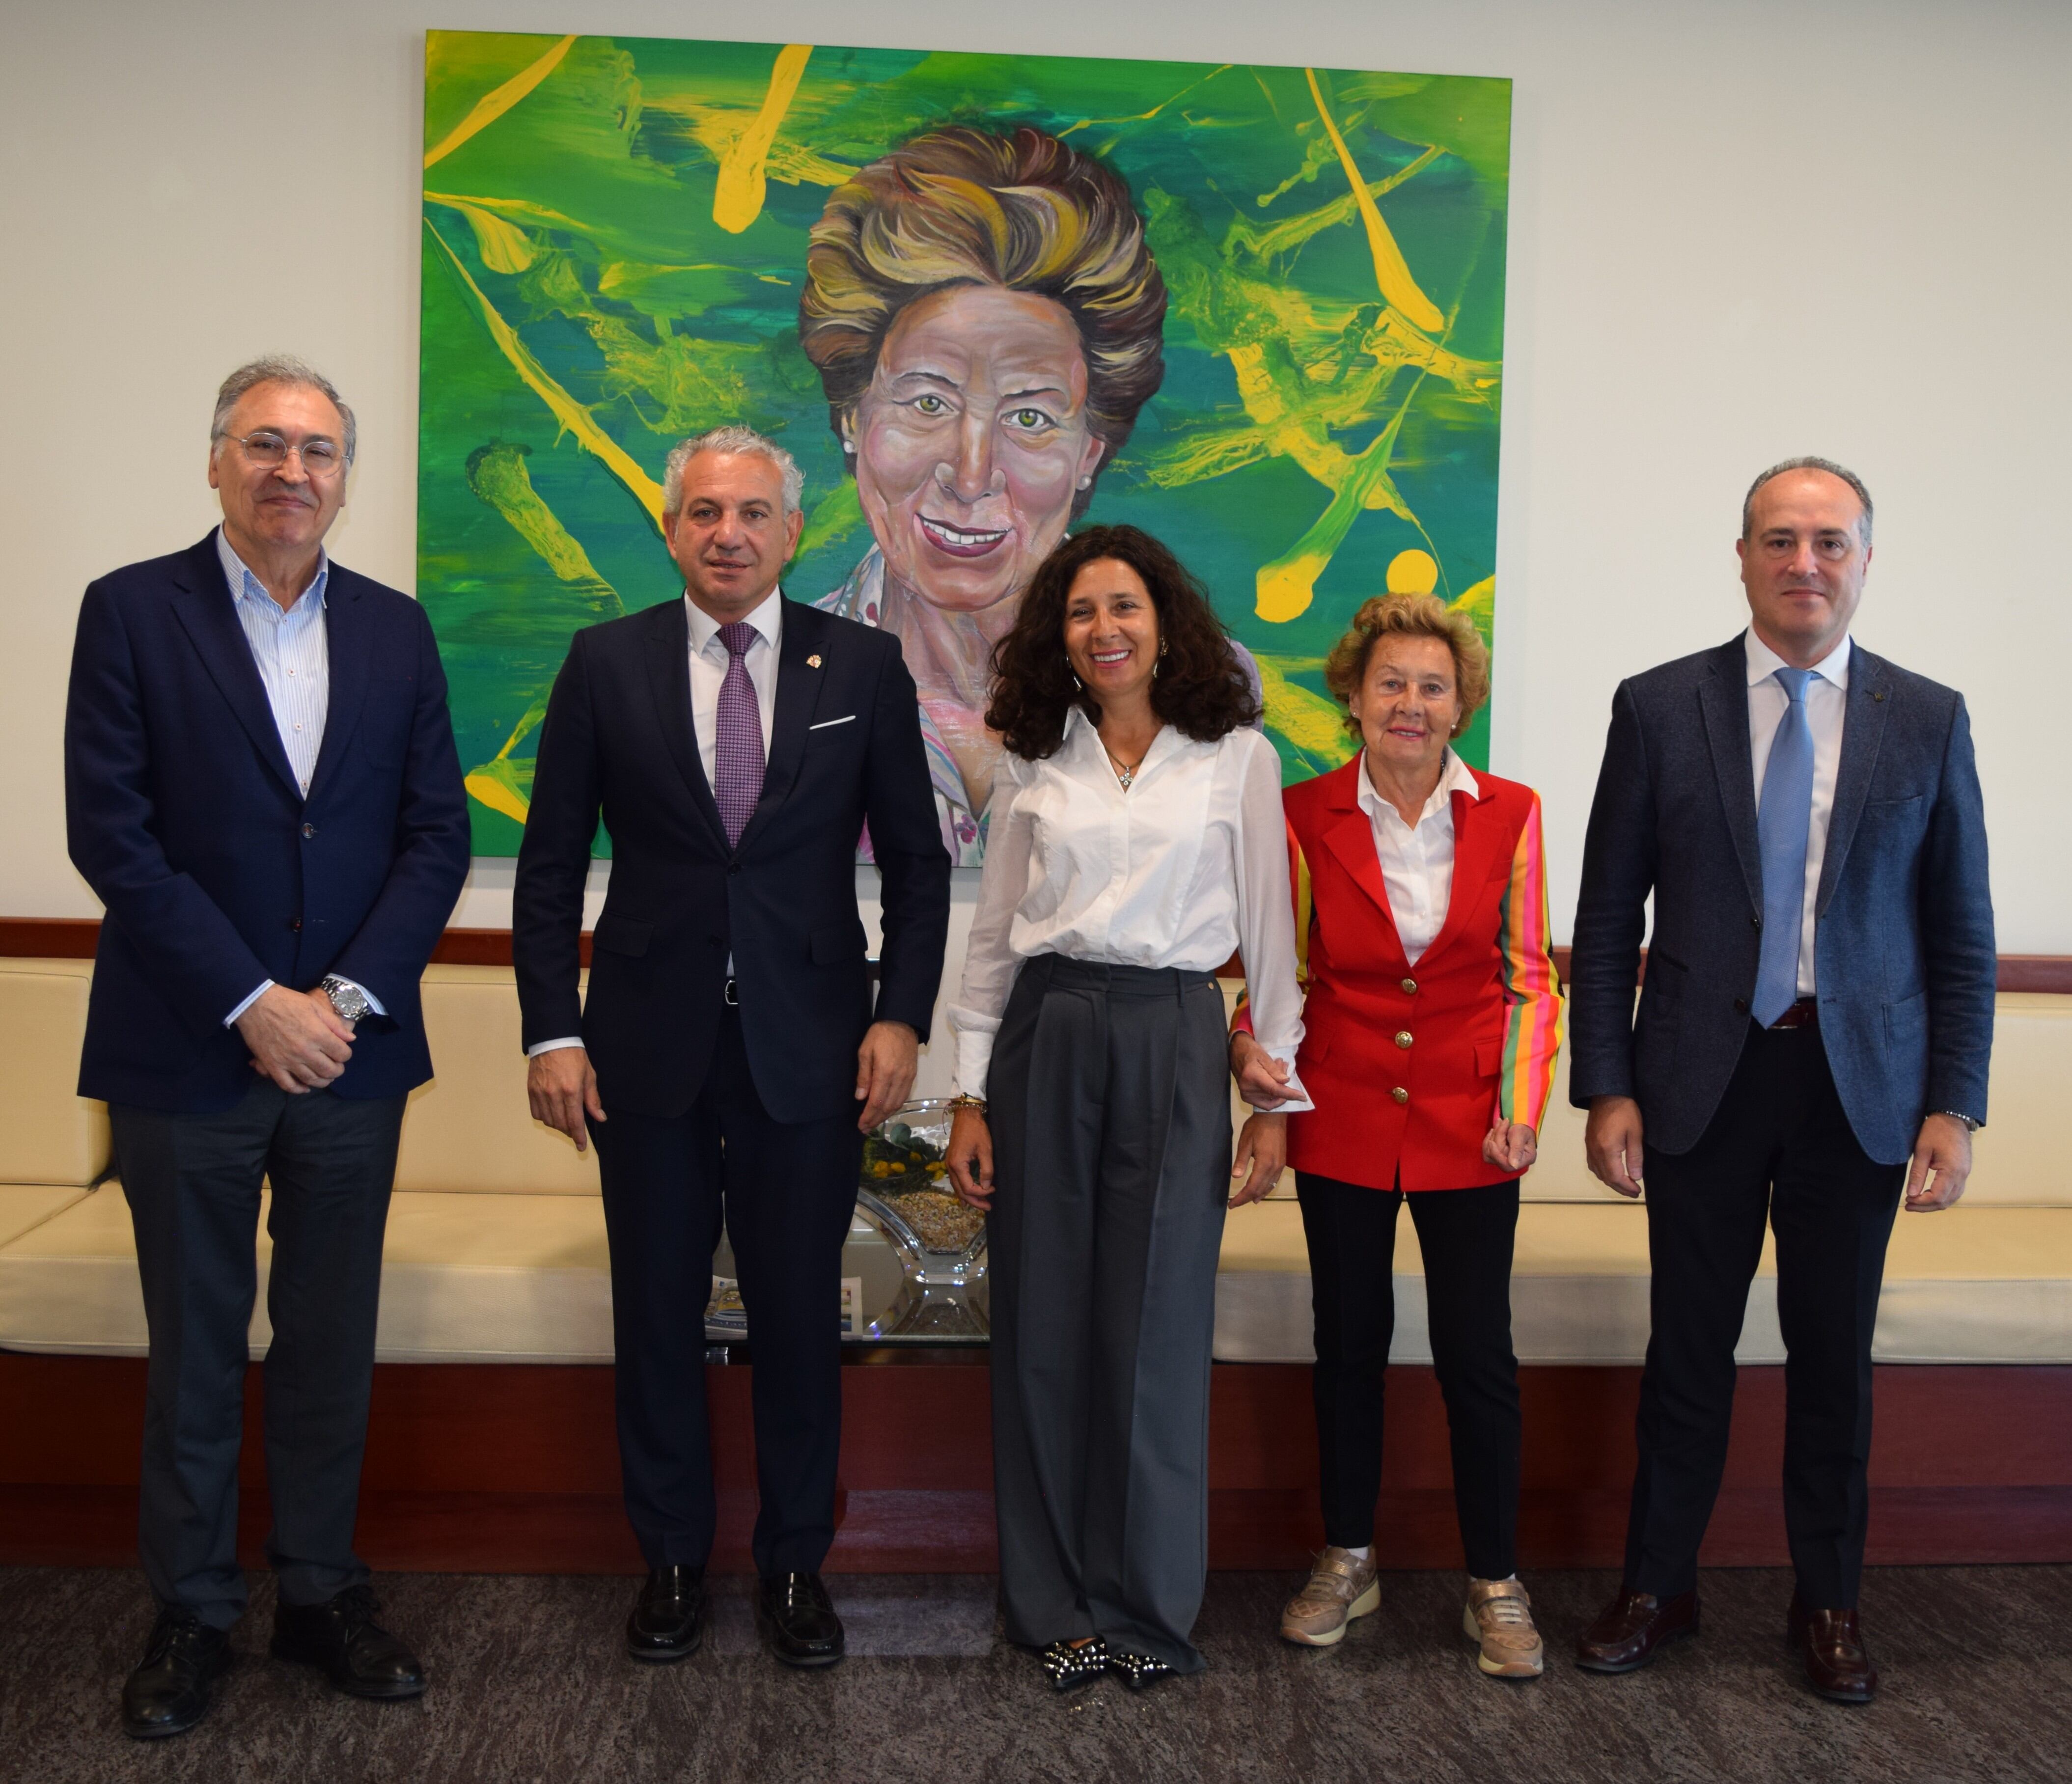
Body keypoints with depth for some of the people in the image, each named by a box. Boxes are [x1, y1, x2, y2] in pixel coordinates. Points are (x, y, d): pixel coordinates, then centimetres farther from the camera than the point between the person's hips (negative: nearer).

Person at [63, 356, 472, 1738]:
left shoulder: (394, 628, 7)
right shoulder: (132, 611, -2)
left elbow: (439, 833, 3)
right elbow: (111, 833, -9)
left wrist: (349, 996, -9)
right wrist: (252, 1004, -14)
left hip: (350, 1052, 3)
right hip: (187, 1055, -2)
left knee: (332, 1345, 12)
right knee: (195, 1352, 10)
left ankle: (322, 1595, 28)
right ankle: (194, 1612, 26)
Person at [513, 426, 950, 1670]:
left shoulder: (864, 666, 1)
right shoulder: (608, 662, 2)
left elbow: (916, 859, 4)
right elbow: (552, 861, 3)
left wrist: (902, 1015, -5)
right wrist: (552, 1030, -4)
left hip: (808, 1044, 0)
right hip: (648, 1045, 1)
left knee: (801, 1314, 8)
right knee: (658, 1314, 11)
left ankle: (796, 1564, 27)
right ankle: (673, 1559, 29)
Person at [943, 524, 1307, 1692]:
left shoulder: (1238, 758, 4)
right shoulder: (1034, 763, 9)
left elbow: (1268, 934, 5)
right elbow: (993, 933, 11)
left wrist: (1278, 1098, 2)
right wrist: (972, 1095, 6)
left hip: (1174, 1042, -2)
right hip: (1045, 1039, 2)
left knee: (1155, 1332, 2)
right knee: (1046, 1329, 5)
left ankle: (1150, 1607, 20)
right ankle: (1061, 1606, 21)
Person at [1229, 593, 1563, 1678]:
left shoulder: (1509, 816, -1)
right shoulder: (1307, 818, -2)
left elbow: (1529, 977, 3)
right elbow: (1288, 968, 6)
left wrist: (1523, 1109, -7)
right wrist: (1253, 1046, -13)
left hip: (1465, 1129, 0)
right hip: (1341, 1120, 1)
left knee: (1477, 1352, 2)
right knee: (1349, 1342, 12)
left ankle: (1494, 1585, 20)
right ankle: (1348, 1560, 29)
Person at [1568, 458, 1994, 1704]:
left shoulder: (1928, 721, 3)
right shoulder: (1659, 708, 0)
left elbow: (1962, 935, 4)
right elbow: (1608, 920, 0)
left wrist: (1955, 1106, -2)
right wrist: (1606, 1087, -5)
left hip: (1860, 1083, 1)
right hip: (1703, 1075, 0)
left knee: (1835, 1353, 10)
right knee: (1689, 1344, 8)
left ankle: (1829, 1602, 28)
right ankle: (1659, 1588, 26)